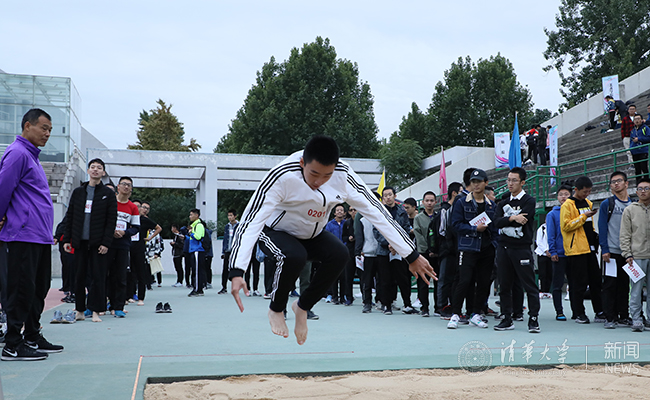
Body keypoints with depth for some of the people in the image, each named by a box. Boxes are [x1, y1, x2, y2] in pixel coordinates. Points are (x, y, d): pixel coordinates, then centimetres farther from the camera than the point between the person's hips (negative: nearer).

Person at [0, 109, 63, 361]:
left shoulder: (32, 156, 21)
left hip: (41, 236, 10)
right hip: (24, 236, -10)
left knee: (39, 288, 13)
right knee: (22, 290, -6)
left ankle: (32, 338, 22)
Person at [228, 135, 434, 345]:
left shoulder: (342, 175, -24)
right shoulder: (282, 176, -36)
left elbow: (375, 211, -20)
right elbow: (252, 220, -39)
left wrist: (412, 256, -19)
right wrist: (236, 273, -51)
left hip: (311, 235, 4)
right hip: (275, 233, -4)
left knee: (340, 254, -26)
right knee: (295, 256, -36)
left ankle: (303, 306, -2)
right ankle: (276, 310, -5)